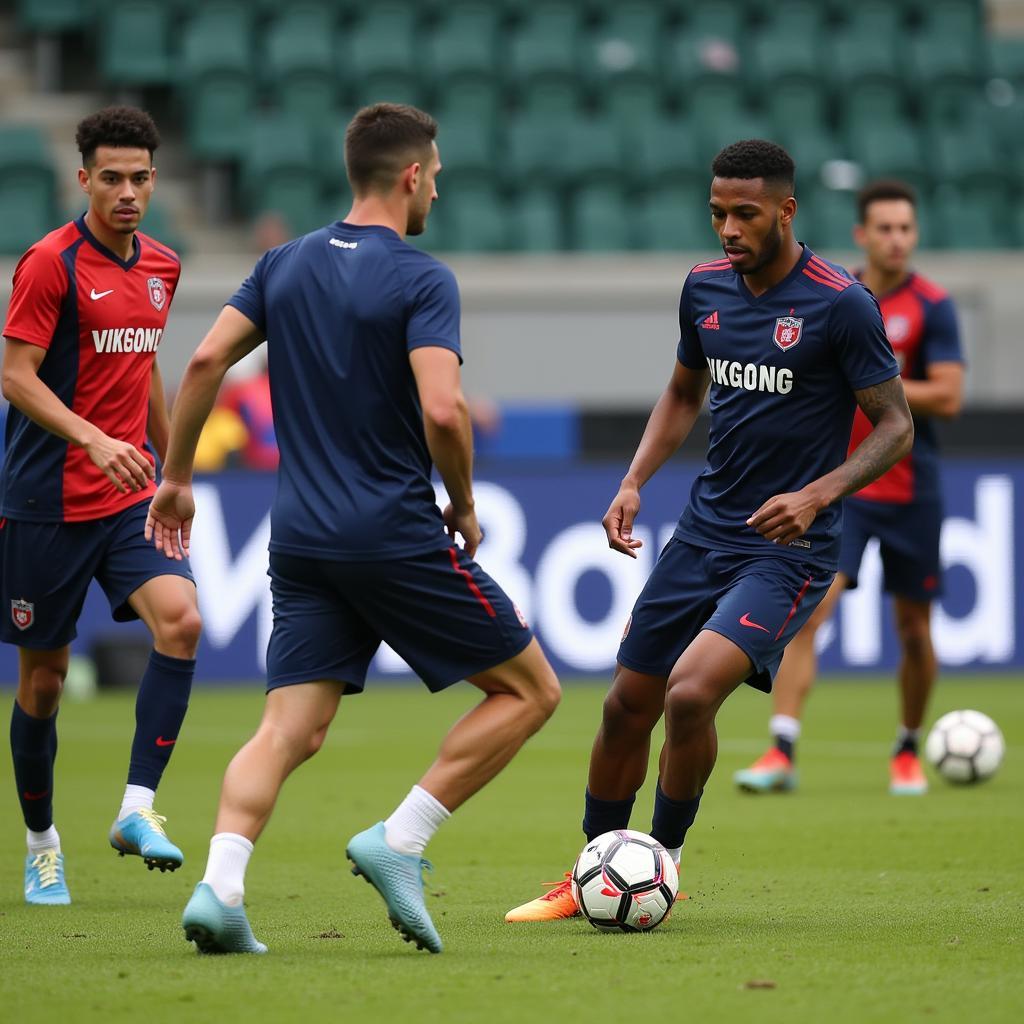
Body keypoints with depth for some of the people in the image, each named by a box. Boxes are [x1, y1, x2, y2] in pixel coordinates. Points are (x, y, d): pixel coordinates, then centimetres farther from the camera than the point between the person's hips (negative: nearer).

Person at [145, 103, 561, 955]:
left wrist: (175, 480, 15)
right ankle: (400, 842, -3)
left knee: (290, 731, 2)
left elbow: (206, 361, 5)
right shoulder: (420, 279, -9)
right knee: (530, 691, 6)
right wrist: (464, 507, -4)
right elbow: (442, 411, -20)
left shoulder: (285, 264, 10)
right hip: (398, 534, -6)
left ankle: (220, 887, -20)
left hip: (301, 536, 6)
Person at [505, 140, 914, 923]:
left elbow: (895, 426, -9)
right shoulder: (706, 287, 4)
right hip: (706, 528, 6)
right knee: (629, 704, 8)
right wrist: (635, 482, 7)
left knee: (691, 692, -23)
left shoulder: (839, 303, -14)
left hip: (789, 547, -6)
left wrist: (817, 495, -23)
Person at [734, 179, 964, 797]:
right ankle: (783, 752, -17)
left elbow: (949, 397, -13)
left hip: (911, 490, -2)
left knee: (914, 626, 7)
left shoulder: (932, 306, -5)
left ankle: (908, 751, 28)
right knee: (806, 610, -14)